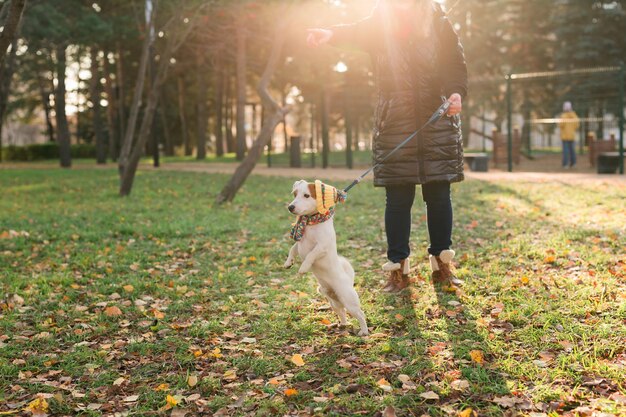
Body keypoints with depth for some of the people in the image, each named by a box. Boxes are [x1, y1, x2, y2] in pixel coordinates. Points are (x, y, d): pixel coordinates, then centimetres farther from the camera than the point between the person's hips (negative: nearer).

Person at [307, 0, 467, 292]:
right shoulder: (379, 25, 6)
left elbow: (455, 61, -1)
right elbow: (356, 32, -15)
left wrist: (456, 91, -23)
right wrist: (331, 34, -38)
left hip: (438, 122, 0)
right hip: (394, 125, 0)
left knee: (438, 194, 4)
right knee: (398, 198, 0)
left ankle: (442, 263, 16)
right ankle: (398, 268, 8)